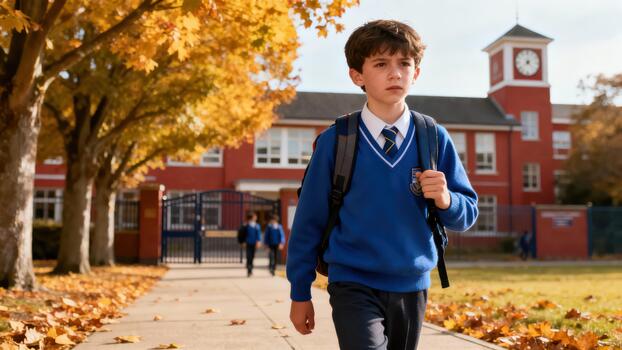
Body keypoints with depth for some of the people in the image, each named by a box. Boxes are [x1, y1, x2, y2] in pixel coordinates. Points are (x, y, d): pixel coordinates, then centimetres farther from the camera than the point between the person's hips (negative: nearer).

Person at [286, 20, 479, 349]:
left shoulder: (435, 139, -2)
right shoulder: (334, 141, -8)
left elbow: (467, 213, 4)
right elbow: (310, 218, -1)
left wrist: (446, 200, -19)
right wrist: (300, 293, 2)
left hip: (412, 286, 3)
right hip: (353, 286, -3)